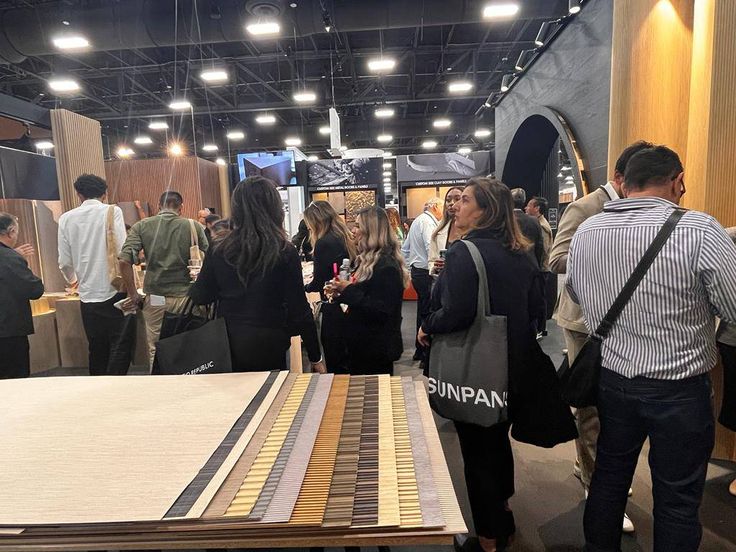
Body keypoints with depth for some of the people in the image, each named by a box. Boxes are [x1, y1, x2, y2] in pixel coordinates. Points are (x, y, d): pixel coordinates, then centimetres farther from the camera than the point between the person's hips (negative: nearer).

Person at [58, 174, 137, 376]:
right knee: (120, 348, 3)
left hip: (88, 297, 4)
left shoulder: (66, 218, 6)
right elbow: (122, 251, -14)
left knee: (97, 350, 16)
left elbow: (65, 262, 6)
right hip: (115, 293, -4)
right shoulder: (111, 211, -4)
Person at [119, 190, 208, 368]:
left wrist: (133, 295, -1)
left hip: (155, 299, 1)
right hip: (186, 297, 0)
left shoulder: (141, 227, 2)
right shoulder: (194, 226, 0)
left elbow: (124, 260, -8)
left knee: (156, 352, 10)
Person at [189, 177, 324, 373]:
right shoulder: (285, 253, -12)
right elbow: (299, 310, -10)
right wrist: (316, 357, -1)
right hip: (268, 349, -3)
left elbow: (200, 298, 7)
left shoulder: (219, 252, -4)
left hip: (227, 348, 3)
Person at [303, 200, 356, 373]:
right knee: (345, 357, 21)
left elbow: (319, 282, -12)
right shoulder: (343, 238, 8)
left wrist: (305, 287, 9)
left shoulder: (324, 243, -16)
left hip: (333, 307, -8)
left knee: (333, 362, 4)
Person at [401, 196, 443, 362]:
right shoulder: (428, 222, -12)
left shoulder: (417, 221, 18)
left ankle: (420, 351, 26)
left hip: (416, 271, 10)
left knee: (422, 310, 16)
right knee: (428, 312, -5)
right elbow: (431, 249, -25)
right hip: (426, 272, -10)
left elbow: (405, 248, 22)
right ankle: (427, 354, 0)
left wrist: (409, 269, 24)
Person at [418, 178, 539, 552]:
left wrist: (426, 327, -10)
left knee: (477, 451, 9)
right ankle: (503, 515, 47)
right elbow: (534, 309, 10)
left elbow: (455, 314, -28)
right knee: (498, 440, 26)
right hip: (512, 366, 8)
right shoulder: (520, 253, 3)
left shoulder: (464, 251, -20)